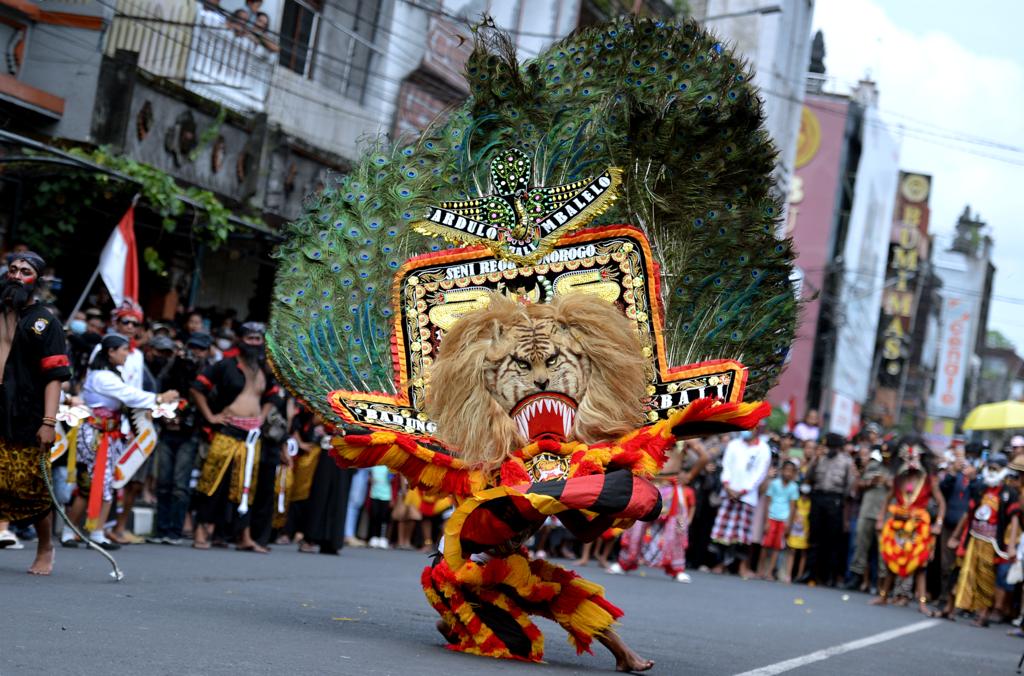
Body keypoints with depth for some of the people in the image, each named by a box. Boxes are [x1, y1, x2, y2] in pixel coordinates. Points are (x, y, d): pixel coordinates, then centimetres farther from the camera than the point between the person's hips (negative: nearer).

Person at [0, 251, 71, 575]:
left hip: (27, 418, -4)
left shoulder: (43, 322, 0)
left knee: (32, 487, 0)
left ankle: (45, 548, 17)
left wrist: (49, 422, -15)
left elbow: (54, 376, -6)